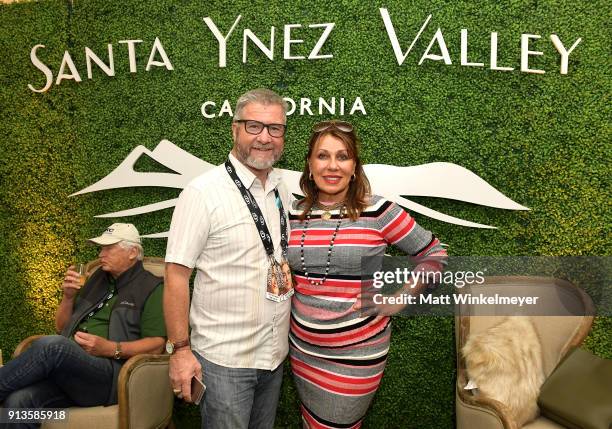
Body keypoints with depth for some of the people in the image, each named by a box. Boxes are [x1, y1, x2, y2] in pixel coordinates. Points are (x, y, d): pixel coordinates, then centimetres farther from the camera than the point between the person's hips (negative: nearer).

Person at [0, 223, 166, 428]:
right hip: (67, 367, 6)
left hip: (111, 376, -5)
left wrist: (111, 348, -17)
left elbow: (157, 344, -6)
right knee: (18, 400, -27)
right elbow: (61, 327, 28)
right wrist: (68, 297, 9)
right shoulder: (97, 279, 23)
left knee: (51, 345, -31)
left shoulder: (151, 288, 3)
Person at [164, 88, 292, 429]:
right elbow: (176, 274, -14)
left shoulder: (282, 191, 4)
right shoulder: (203, 192, -14)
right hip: (224, 359, -6)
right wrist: (180, 349, -15)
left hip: (276, 352, 6)